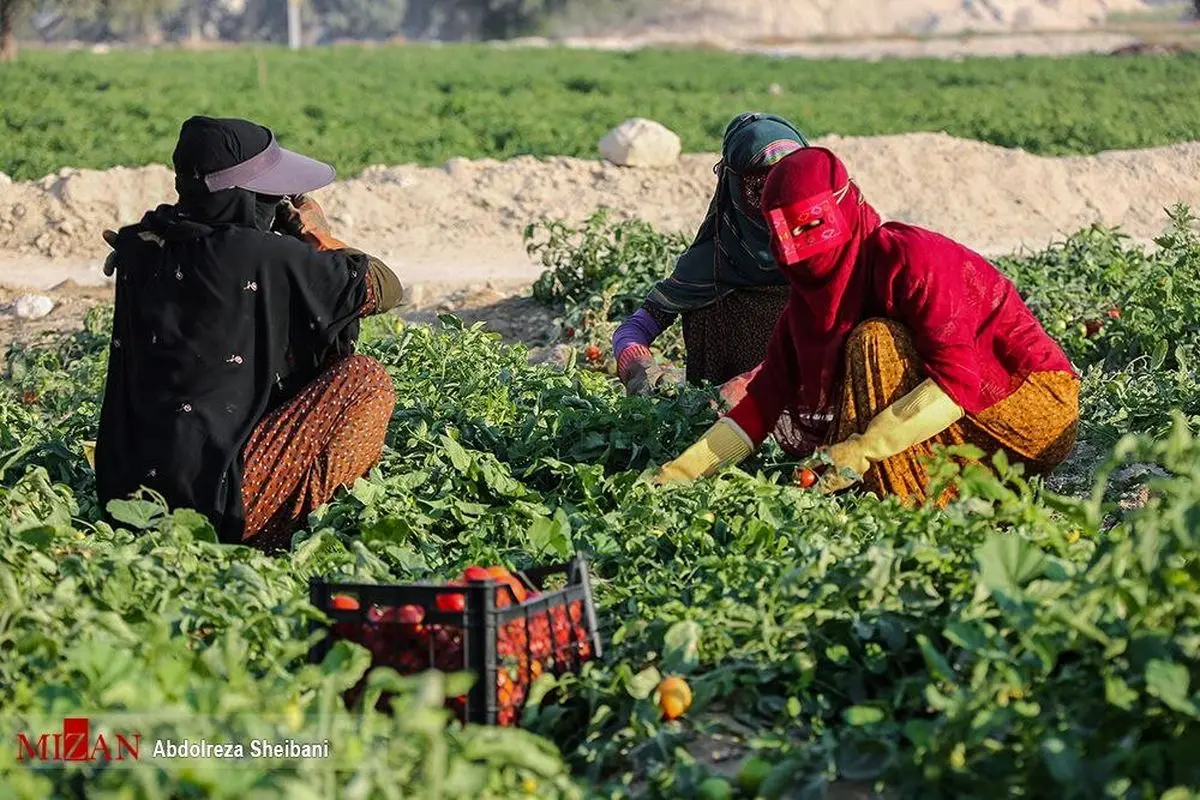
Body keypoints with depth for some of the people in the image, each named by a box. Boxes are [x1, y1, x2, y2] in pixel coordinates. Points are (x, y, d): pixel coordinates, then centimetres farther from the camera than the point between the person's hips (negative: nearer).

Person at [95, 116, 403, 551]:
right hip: (216, 499, -8)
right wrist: (317, 236, 13)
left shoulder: (140, 250, 5)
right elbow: (383, 287, -3)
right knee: (367, 381, 2)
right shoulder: (266, 257, -14)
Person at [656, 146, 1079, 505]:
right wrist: (682, 471, -8)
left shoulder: (906, 257, -22)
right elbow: (769, 394, 1)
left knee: (875, 340, -22)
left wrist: (864, 449, -35)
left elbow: (960, 379, -31)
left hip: (1038, 412, -9)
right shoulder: (810, 295, 2)